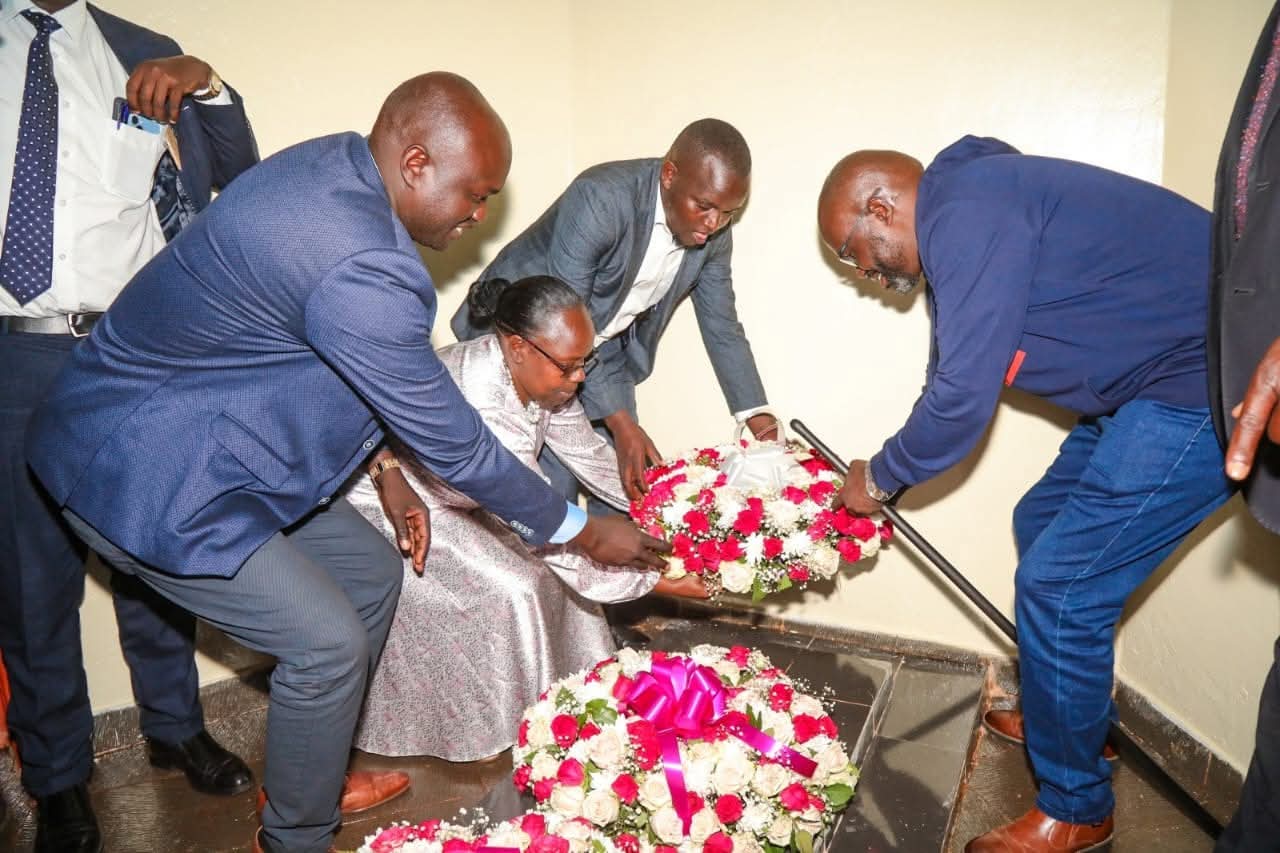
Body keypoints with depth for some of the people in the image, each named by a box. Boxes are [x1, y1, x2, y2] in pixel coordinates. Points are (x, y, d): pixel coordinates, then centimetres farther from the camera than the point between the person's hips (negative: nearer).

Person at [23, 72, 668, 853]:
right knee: (327, 643, -9)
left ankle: (317, 776, 32)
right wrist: (582, 531, -10)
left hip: (206, 438, 10)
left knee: (373, 571, 13)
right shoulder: (360, 269, -32)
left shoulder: (331, 163, -3)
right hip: (141, 476, -10)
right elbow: (453, 444, -23)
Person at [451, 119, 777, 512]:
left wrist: (759, 418, -9)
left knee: (626, 482, 4)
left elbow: (722, 327, 0)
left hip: (605, 344, 6)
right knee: (554, 487, -11)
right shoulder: (599, 198, -31)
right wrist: (620, 423, -32)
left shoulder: (714, 233, -11)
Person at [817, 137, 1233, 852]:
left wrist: (880, 478, -6)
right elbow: (958, 380, 17)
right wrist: (886, 478, 15)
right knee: (1043, 525, 21)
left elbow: (962, 400, -23)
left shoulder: (967, 212, -21)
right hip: (1156, 374, 11)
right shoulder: (964, 213, 11)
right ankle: (1072, 712, 39)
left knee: (1060, 585, -8)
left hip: (1200, 387, -11)